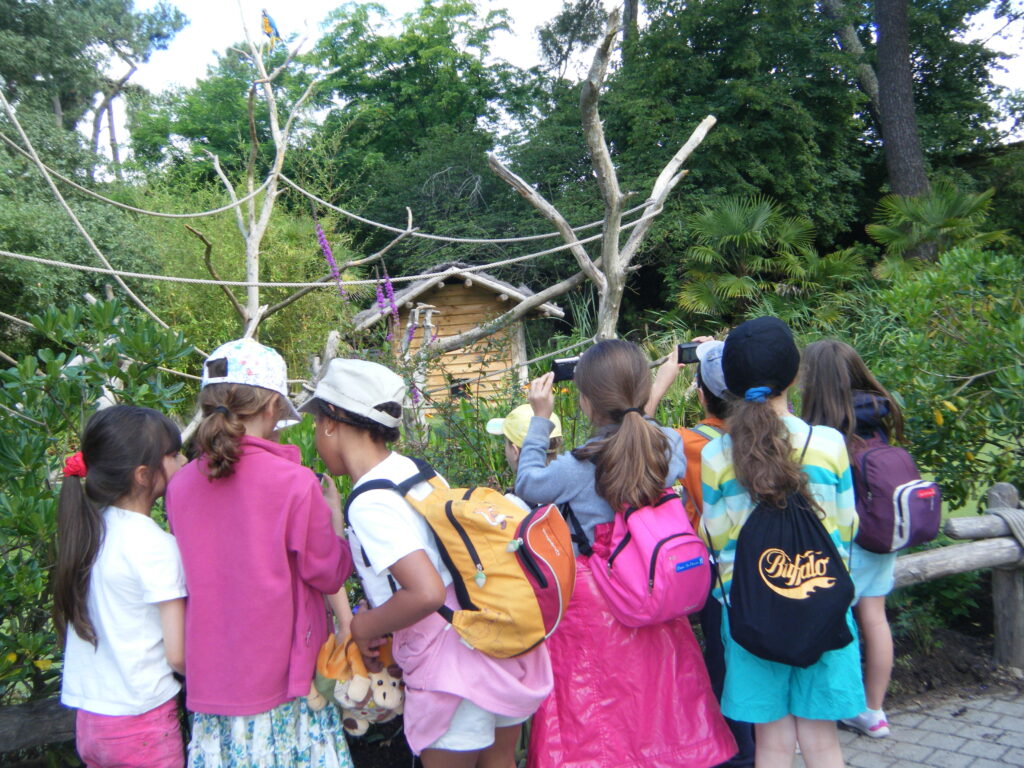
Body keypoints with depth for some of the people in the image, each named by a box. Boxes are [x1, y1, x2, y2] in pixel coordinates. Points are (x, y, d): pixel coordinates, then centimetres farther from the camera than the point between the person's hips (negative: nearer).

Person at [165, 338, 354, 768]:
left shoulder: (180, 486, -3)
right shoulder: (295, 483, -18)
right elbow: (329, 574, -7)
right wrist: (334, 516, 7)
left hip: (210, 679, 4)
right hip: (282, 677, -4)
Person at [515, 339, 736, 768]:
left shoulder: (577, 467, -20)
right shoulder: (671, 446, -8)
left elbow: (528, 485, -1)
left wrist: (539, 420, 3)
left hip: (594, 602, -4)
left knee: (596, 716, 10)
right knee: (659, 703, 19)